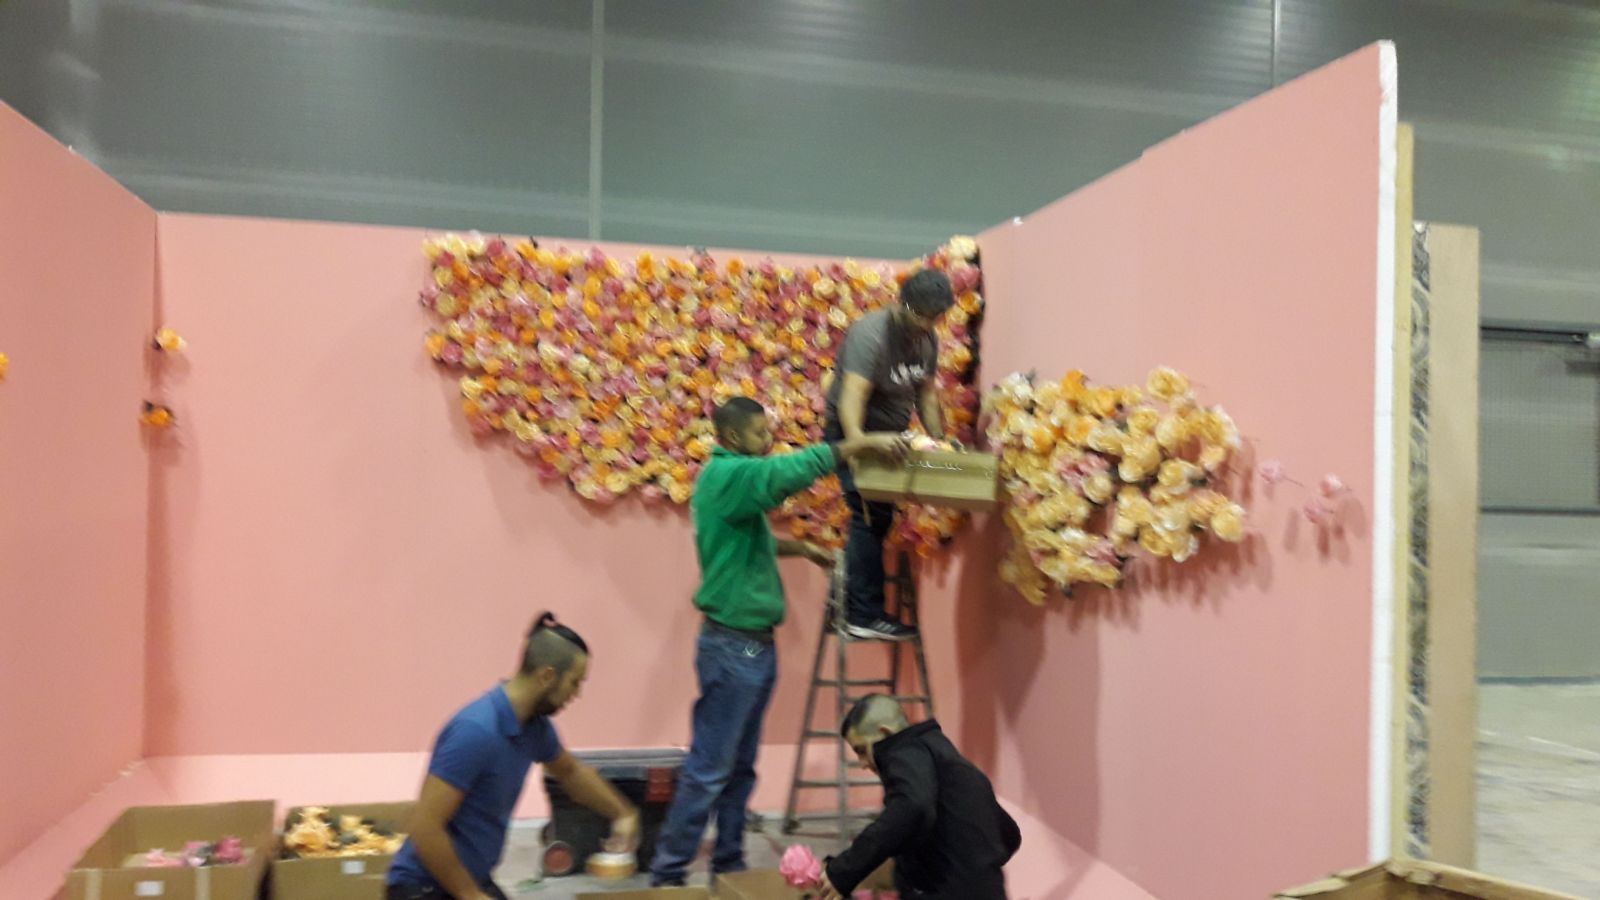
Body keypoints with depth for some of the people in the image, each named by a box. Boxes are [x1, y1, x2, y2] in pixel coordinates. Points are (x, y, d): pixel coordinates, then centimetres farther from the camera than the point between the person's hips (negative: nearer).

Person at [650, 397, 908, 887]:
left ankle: (728, 864, 23)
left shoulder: (737, 478, 15)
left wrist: (799, 548, 22)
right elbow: (790, 471, -30)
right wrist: (860, 443, -29)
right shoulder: (727, 475, -15)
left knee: (740, 766, 14)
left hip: (753, 643, 10)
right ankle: (667, 873, 4)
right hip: (732, 645, -10)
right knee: (708, 768, -4)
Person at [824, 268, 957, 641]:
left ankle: (850, 599, 19)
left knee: (879, 518, 7)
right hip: (855, 433, -8)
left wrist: (940, 443, 1)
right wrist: (857, 441, -50)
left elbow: (926, 394, 11)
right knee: (872, 516, -16)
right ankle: (864, 615, -13)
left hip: (892, 436, 8)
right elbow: (852, 395, -34)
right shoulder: (871, 334, -23)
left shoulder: (928, 339, 2)